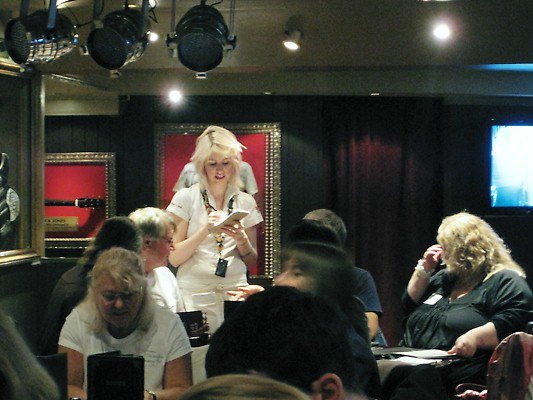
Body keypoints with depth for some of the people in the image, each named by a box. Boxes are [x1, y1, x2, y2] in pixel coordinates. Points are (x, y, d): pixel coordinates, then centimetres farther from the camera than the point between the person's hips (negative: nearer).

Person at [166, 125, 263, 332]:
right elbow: (174, 259, -4)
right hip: (194, 294, -2)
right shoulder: (186, 198, 1)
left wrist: (241, 238, -7)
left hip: (235, 293, 3)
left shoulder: (245, 202, 10)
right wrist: (206, 230, -15)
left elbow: (252, 262, 13)